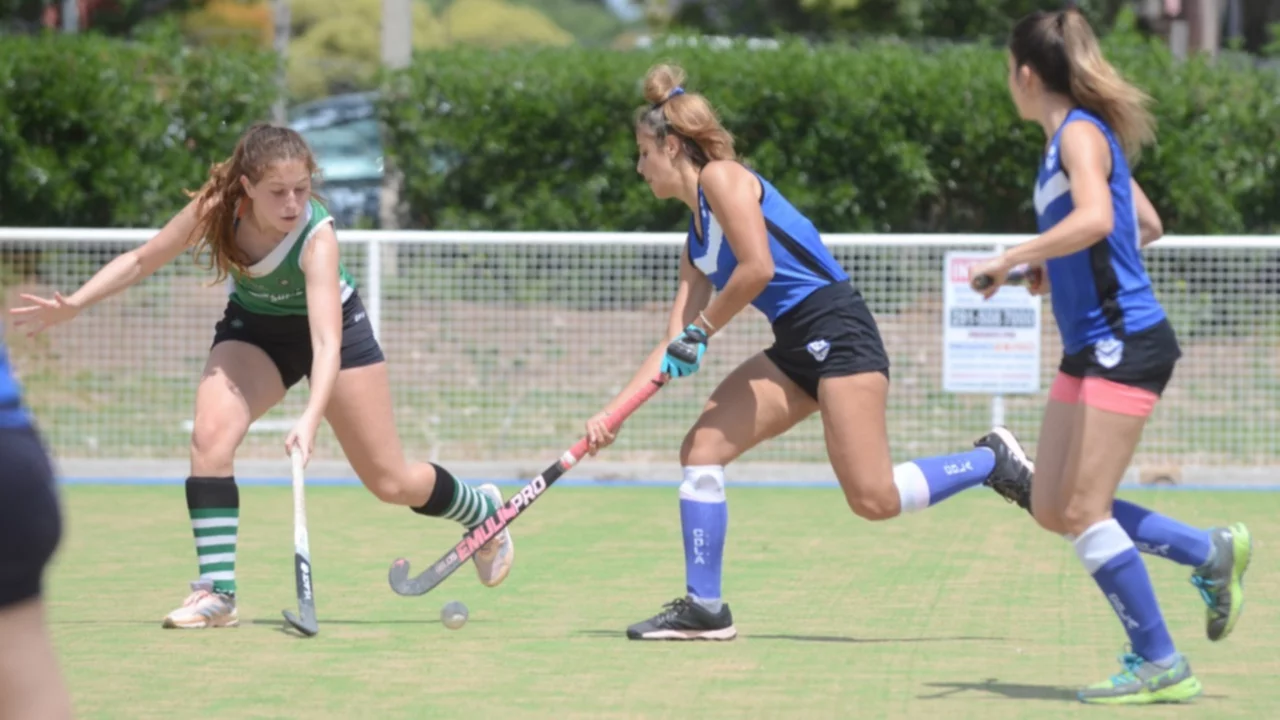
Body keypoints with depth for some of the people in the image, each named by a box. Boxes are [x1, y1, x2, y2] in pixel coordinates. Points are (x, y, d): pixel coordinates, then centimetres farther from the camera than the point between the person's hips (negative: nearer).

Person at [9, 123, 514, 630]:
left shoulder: (317, 237, -37)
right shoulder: (217, 209, -27)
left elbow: (327, 342, -46)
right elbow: (142, 260, -11)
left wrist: (310, 420, -60)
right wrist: (74, 305, -22)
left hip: (333, 324, -3)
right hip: (253, 326, 3)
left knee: (392, 483, 2)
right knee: (211, 435, -24)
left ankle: (482, 510, 34)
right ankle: (216, 594, -19)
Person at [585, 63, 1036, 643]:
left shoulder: (721, 177, -6)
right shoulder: (695, 241, 20)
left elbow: (757, 267, -18)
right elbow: (675, 347, 18)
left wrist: (701, 332, -6)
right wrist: (614, 411, 11)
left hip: (836, 330, -9)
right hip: (795, 350, 9)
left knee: (874, 499, -15)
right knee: (700, 449, -1)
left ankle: (993, 460, 6)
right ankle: (704, 608, 1)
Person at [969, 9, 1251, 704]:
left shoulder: (1081, 132, -13)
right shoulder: (1074, 137, 15)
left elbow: (1095, 218, -32)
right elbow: (1147, 225, 25)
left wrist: (1012, 258, -25)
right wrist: (1059, 267, 26)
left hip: (1124, 345, -10)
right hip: (1089, 348, 10)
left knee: (1083, 512, -10)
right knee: (1053, 508, 9)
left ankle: (1160, 666, -4)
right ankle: (1211, 552, 16)